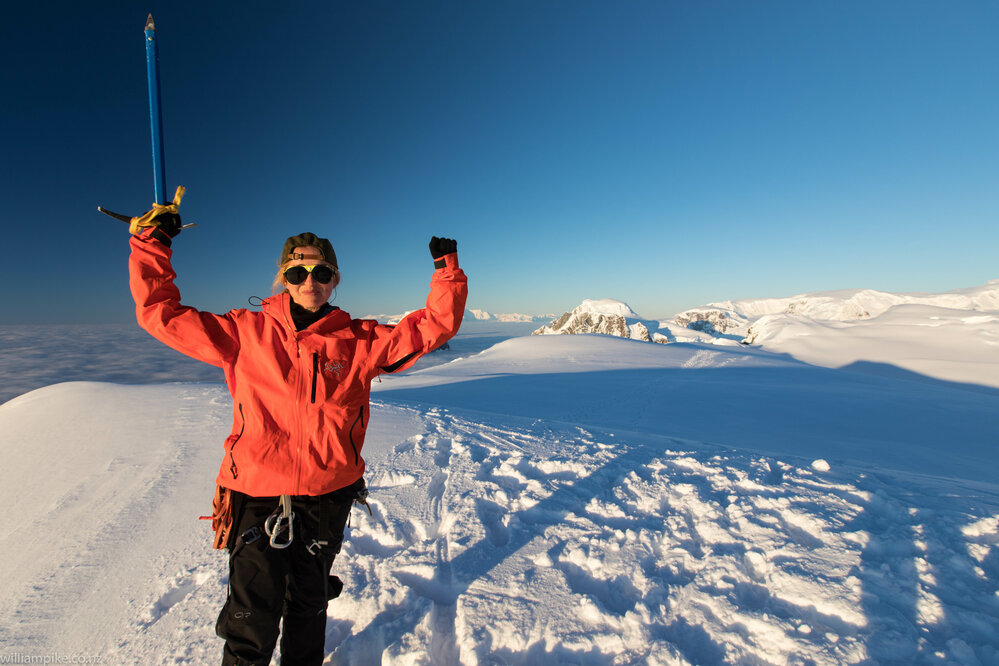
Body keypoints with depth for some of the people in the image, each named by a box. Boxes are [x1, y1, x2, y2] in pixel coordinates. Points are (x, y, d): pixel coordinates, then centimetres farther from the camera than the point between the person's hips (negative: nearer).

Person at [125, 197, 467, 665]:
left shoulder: (359, 341, -4)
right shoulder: (246, 332, -3)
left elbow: (434, 327, -5)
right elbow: (160, 314, 0)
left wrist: (447, 271, -10)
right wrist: (150, 244, -3)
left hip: (328, 497, 2)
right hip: (258, 497, -1)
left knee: (309, 605, 24)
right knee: (253, 620, 10)